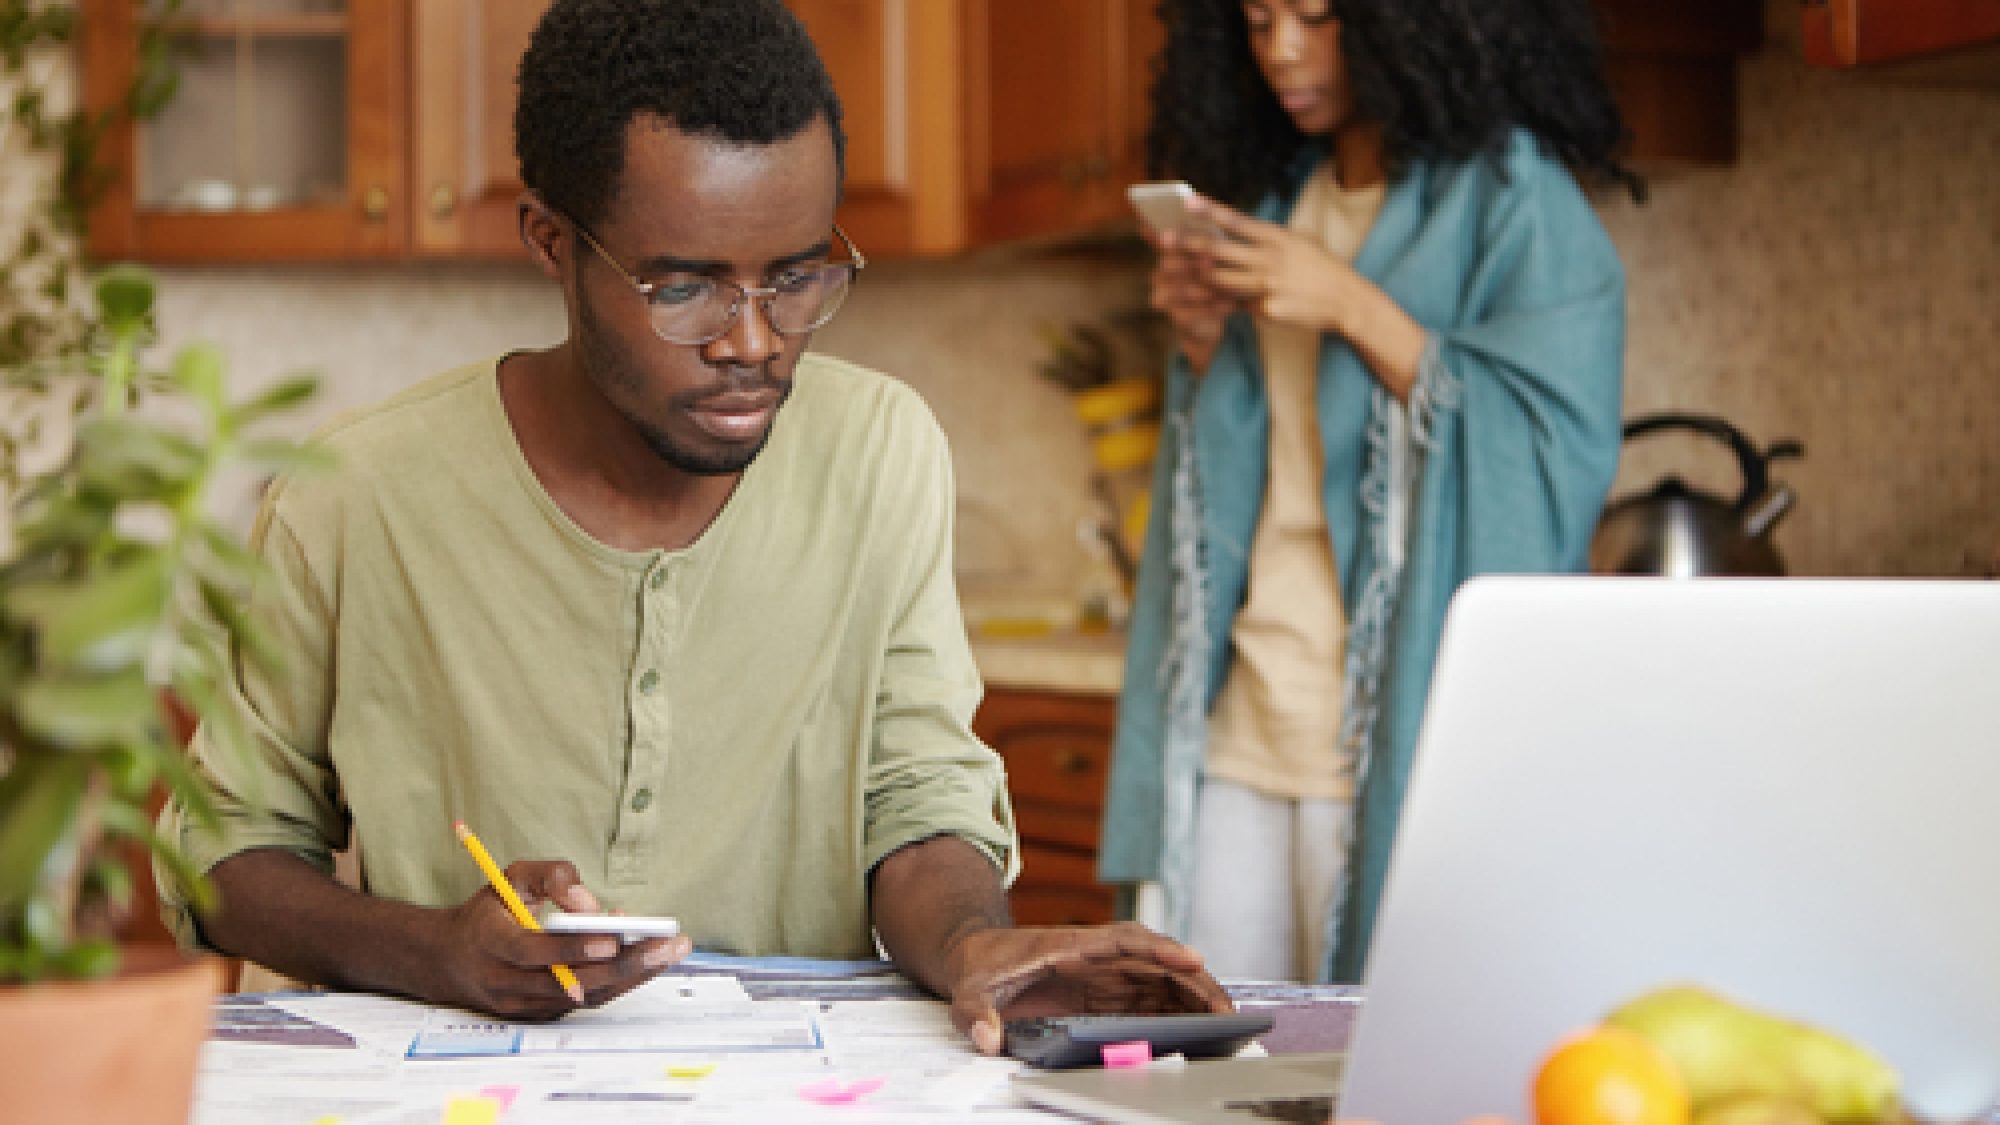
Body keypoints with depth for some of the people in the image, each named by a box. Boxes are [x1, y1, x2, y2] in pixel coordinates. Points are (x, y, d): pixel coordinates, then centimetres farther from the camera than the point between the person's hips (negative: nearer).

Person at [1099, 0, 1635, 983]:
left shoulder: (1515, 201, -5)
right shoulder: (1275, 196, 16)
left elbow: (1562, 457, -15)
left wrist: (1355, 311, -16)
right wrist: (1206, 346, 4)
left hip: (1399, 732, -6)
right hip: (1244, 719, 6)